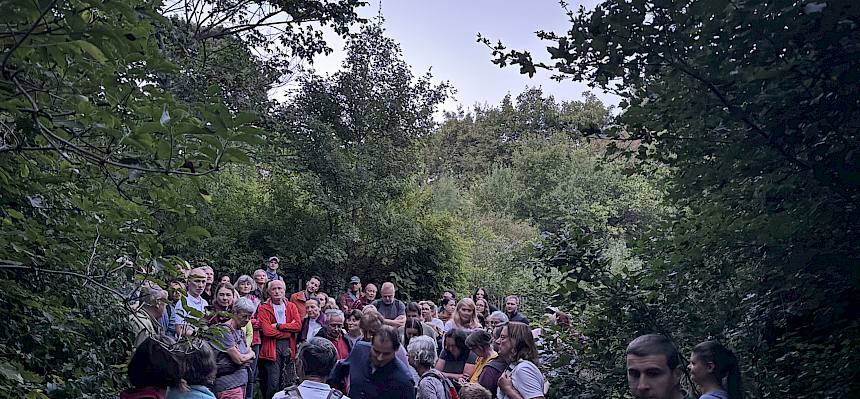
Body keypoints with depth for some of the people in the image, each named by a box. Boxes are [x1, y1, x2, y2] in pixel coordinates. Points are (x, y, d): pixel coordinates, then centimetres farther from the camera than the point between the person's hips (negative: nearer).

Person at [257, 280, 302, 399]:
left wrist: (278, 326, -11)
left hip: (288, 347, 4)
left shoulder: (291, 306, 11)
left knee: (288, 383, 6)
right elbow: (267, 330, -12)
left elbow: (298, 325, -4)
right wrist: (288, 329, -9)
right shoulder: (263, 308, 0)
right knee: (273, 383, -7)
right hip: (272, 348, -3)